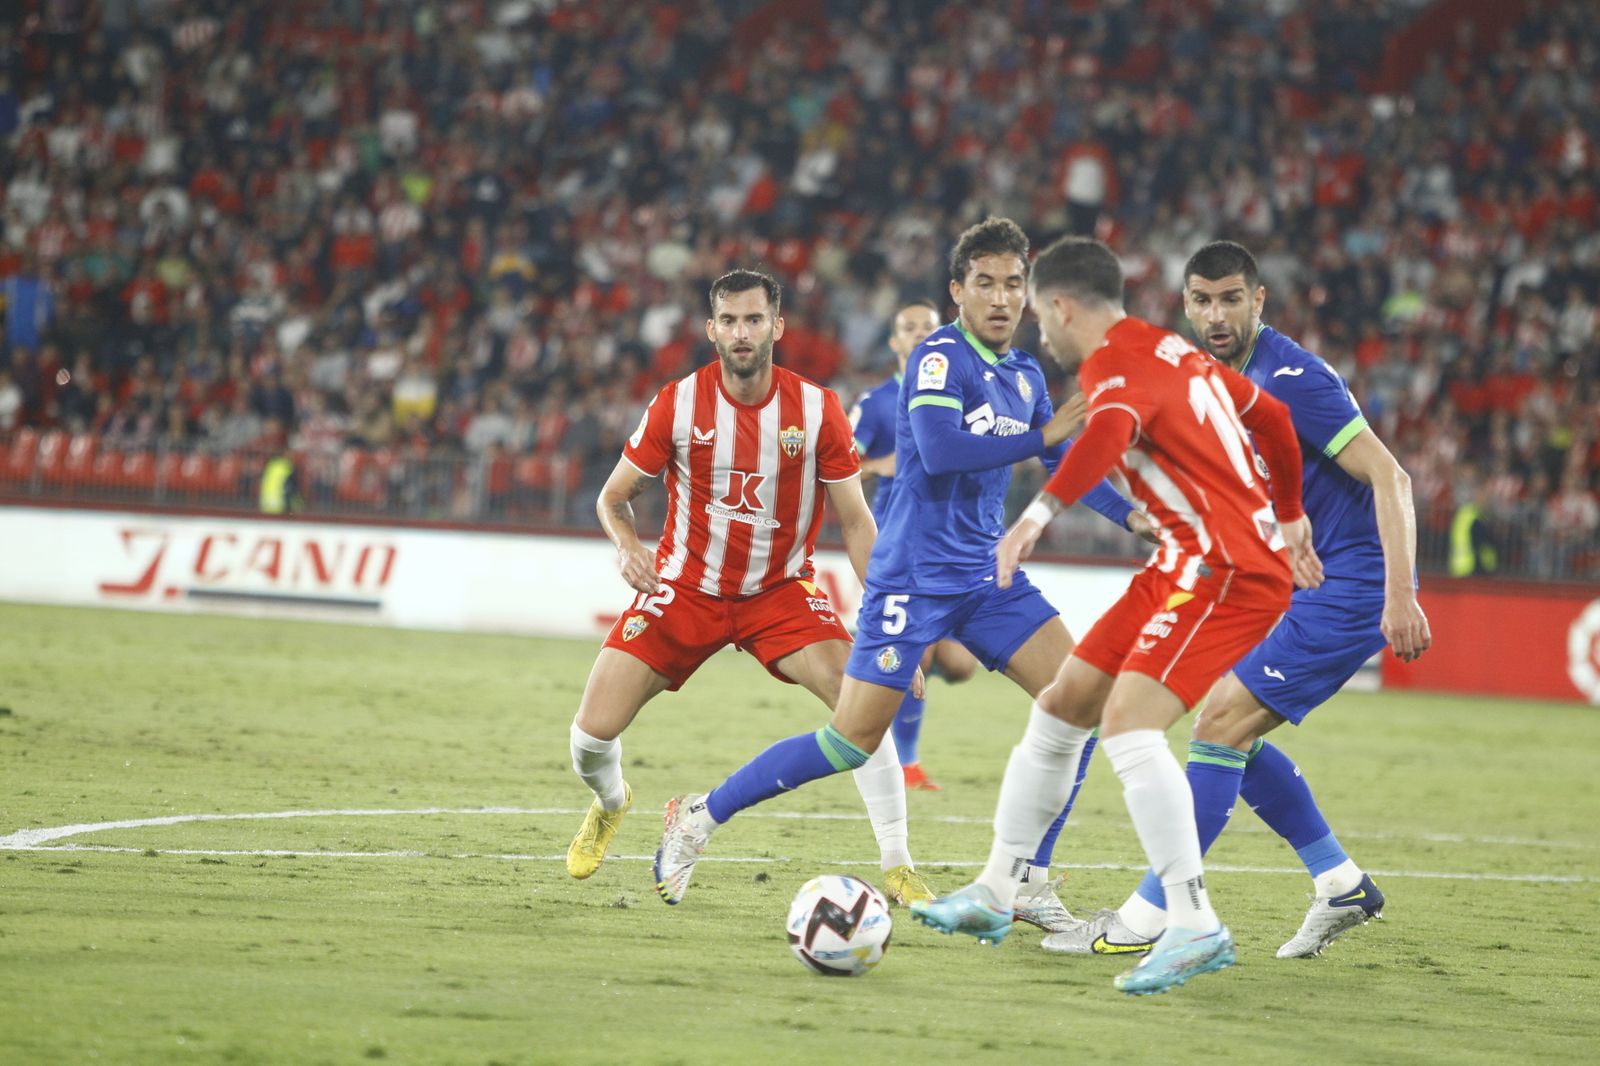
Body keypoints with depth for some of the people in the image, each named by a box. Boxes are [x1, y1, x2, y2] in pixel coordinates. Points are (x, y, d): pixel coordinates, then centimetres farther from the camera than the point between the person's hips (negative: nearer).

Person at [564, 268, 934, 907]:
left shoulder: (817, 410, -11)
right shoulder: (678, 405, -11)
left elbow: (856, 522, -5)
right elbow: (613, 499, 1)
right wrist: (627, 546, -22)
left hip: (780, 591, 0)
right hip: (685, 587, 0)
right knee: (594, 731, -9)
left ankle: (897, 866, -14)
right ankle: (610, 804, 31)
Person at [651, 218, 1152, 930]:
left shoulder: (1024, 375, 11)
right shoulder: (940, 356, -13)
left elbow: (1065, 463, 20)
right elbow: (939, 451, -27)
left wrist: (1131, 516, 5)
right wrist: (1041, 436, -22)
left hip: (985, 577, 7)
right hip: (913, 576, -7)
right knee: (852, 742, -9)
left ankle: (1030, 884, 0)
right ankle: (700, 817, 8)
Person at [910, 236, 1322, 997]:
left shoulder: (1116, 365, -13)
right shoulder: (1173, 350, 15)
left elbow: (1110, 431, -37)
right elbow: (1270, 416, 26)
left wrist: (1040, 513, -50)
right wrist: (1289, 515, 39)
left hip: (1225, 570, -10)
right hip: (1186, 564, 10)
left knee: (1128, 720, -24)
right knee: (1061, 706, 13)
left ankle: (1194, 926, -26)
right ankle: (995, 892, 21)